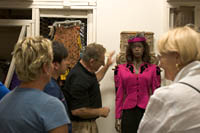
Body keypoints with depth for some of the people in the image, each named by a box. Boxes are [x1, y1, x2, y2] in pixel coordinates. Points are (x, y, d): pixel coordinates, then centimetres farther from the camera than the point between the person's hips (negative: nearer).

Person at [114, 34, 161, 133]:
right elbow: (119, 95, 6)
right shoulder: (120, 69, 6)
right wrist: (118, 118, 3)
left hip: (147, 111, 0)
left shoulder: (153, 69, 5)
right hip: (128, 113, 0)